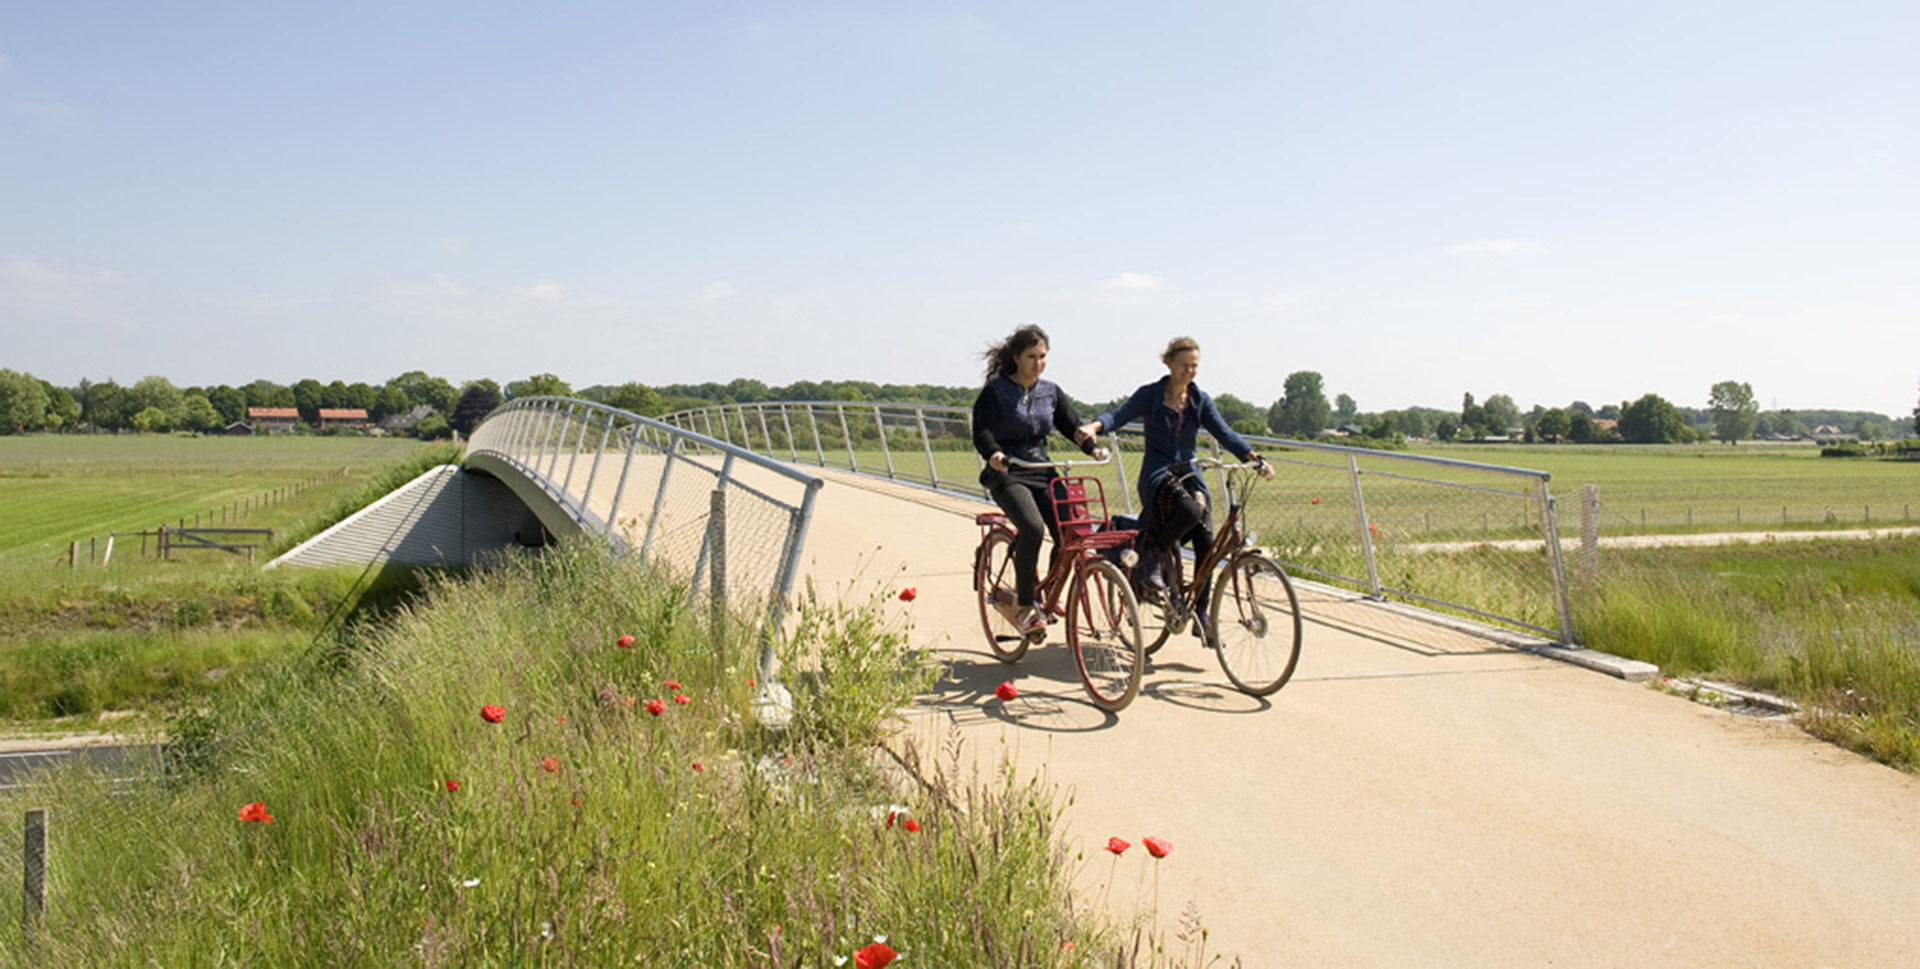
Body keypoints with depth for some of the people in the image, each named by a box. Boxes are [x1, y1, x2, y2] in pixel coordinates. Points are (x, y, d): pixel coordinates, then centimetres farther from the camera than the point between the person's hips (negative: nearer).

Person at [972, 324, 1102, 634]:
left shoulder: (1050, 392, 11)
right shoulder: (995, 391, -4)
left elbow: (1071, 424, 10)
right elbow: (981, 430, -14)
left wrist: (1092, 447, -9)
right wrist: (993, 454, -34)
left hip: (1042, 471, 5)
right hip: (1007, 474, -5)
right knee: (1032, 528, -30)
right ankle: (1026, 605, -16)